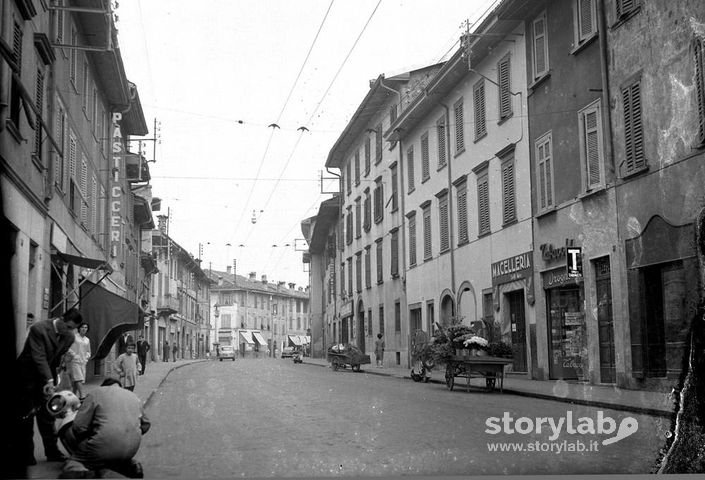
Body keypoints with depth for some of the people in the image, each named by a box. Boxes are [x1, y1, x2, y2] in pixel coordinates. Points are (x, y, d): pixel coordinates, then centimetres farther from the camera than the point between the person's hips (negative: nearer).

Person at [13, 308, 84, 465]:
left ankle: (52, 451, 11)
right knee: (25, 416, -2)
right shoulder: (38, 329, -23)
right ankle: (25, 454, 6)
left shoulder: (69, 337, -5)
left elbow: (57, 359, 4)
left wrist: (51, 380, -2)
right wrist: (49, 380, -32)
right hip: (27, 375, -5)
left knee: (47, 414, 6)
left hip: (48, 375, 5)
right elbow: (39, 357, -27)